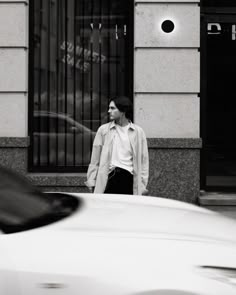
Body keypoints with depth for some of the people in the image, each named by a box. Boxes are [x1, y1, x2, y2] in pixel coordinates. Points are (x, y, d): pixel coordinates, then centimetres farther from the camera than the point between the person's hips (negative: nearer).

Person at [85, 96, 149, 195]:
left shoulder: (138, 132, 8)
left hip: (128, 178, 0)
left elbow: (143, 160, 8)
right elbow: (95, 159, 11)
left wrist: (142, 185, 4)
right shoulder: (103, 130, 9)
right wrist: (91, 180, 6)